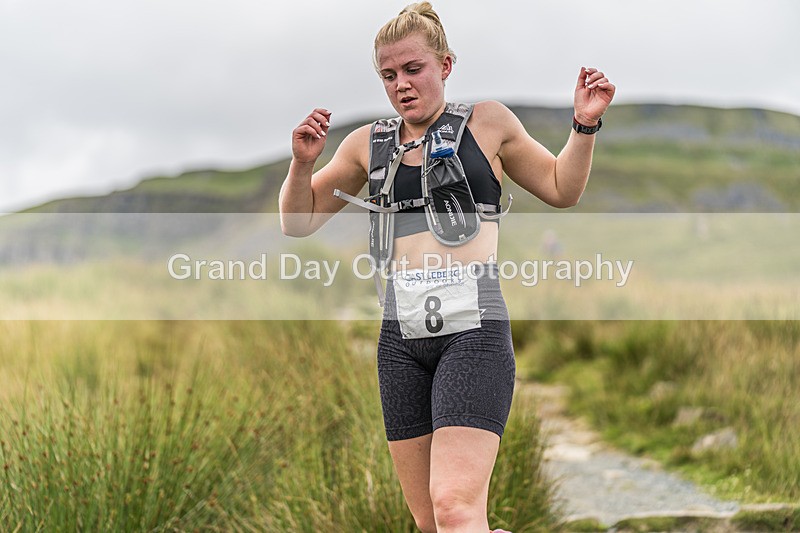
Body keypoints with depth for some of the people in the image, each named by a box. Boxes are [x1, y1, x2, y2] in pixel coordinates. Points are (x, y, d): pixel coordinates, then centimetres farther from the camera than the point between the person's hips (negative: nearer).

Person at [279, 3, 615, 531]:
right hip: (401, 334, 4)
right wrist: (303, 162, 2)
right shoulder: (368, 144, 14)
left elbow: (562, 189, 20)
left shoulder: (487, 122, 9)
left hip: (473, 324, -4)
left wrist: (585, 124, 5)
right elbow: (298, 222, 20)